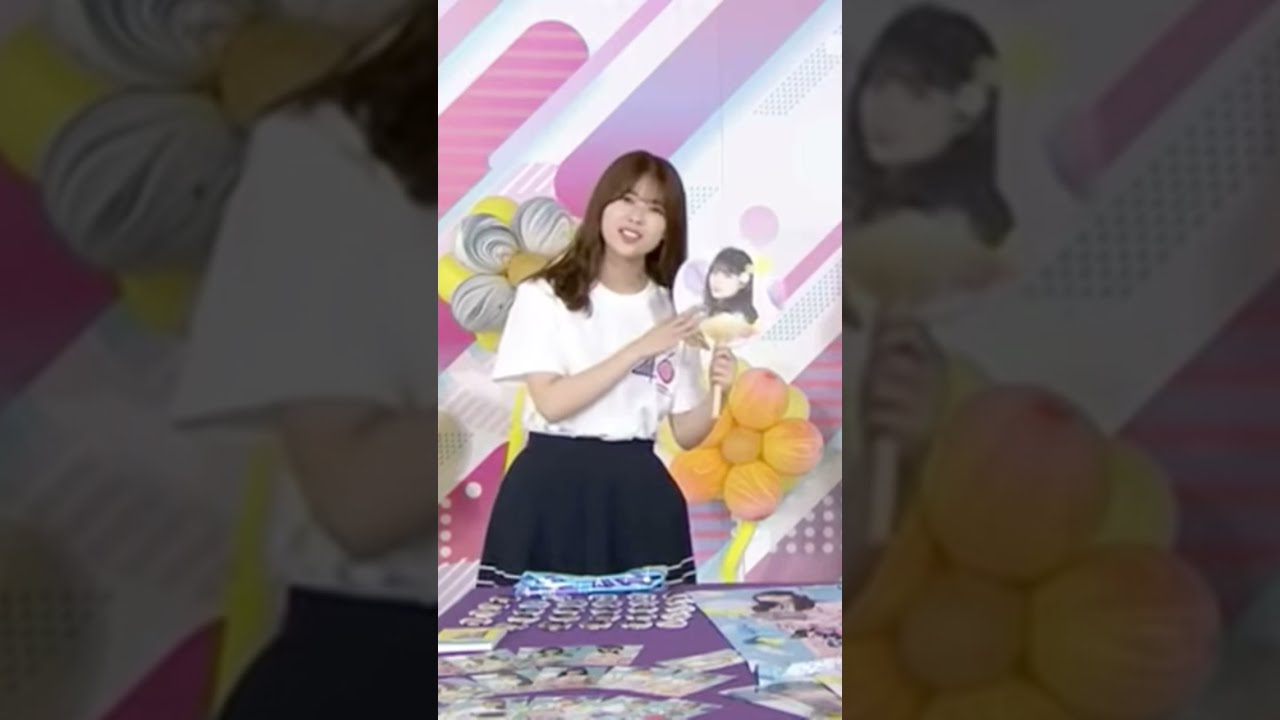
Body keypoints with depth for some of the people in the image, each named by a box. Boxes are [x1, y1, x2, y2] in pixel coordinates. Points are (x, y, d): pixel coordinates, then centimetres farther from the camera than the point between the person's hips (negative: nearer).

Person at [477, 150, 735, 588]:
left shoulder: (673, 311, 8)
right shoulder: (544, 295, -1)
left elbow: (686, 434, 7)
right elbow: (552, 402, -13)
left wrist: (715, 393, -13)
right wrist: (641, 349, -14)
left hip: (638, 490, 3)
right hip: (552, 484, -2)